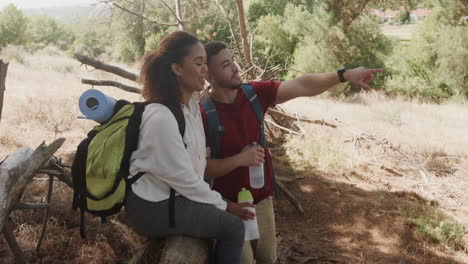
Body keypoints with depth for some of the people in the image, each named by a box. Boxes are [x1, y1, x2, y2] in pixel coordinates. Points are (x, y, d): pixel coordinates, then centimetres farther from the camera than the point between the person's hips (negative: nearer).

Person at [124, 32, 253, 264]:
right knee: (233, 227, -7)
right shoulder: (161, 118, -27)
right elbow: (184, 179, -21)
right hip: (152, 209, -9)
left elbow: (196, 162, 5)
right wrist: (222, 205, -10)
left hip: (173, 195, 9)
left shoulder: (190, 103, 2)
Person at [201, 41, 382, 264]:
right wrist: (239, 159, -27)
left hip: (261, 197, 5)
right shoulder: (203, 115, -20)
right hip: (230, 204, -5)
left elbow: (301, 86, -13)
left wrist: (344, 75, -22)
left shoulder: (254, 93, -7)